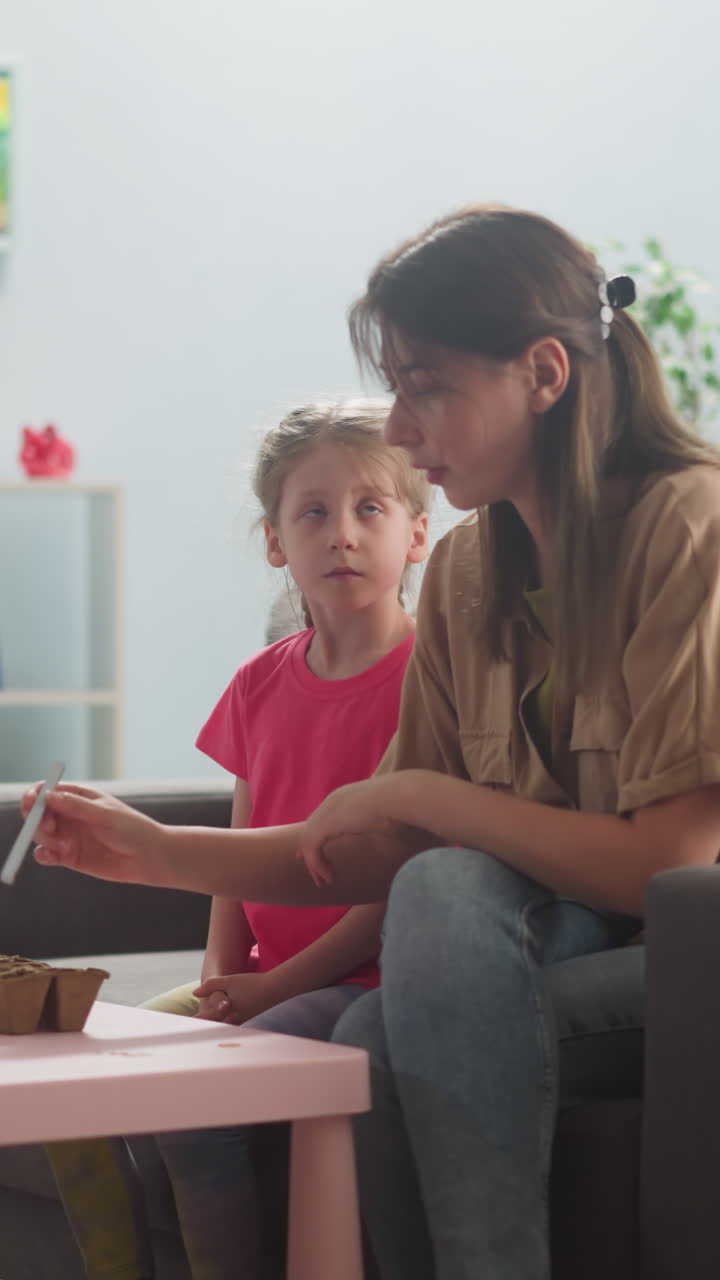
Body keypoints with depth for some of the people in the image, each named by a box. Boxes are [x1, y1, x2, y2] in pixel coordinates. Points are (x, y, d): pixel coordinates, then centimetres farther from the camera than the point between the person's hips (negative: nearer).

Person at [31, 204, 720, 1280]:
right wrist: (156, 852, 1)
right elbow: (397, 854, 9)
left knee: (447, 894, -28)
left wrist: (412, 792, -14)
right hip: (560, 949, 6)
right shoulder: (467, 570, 8)